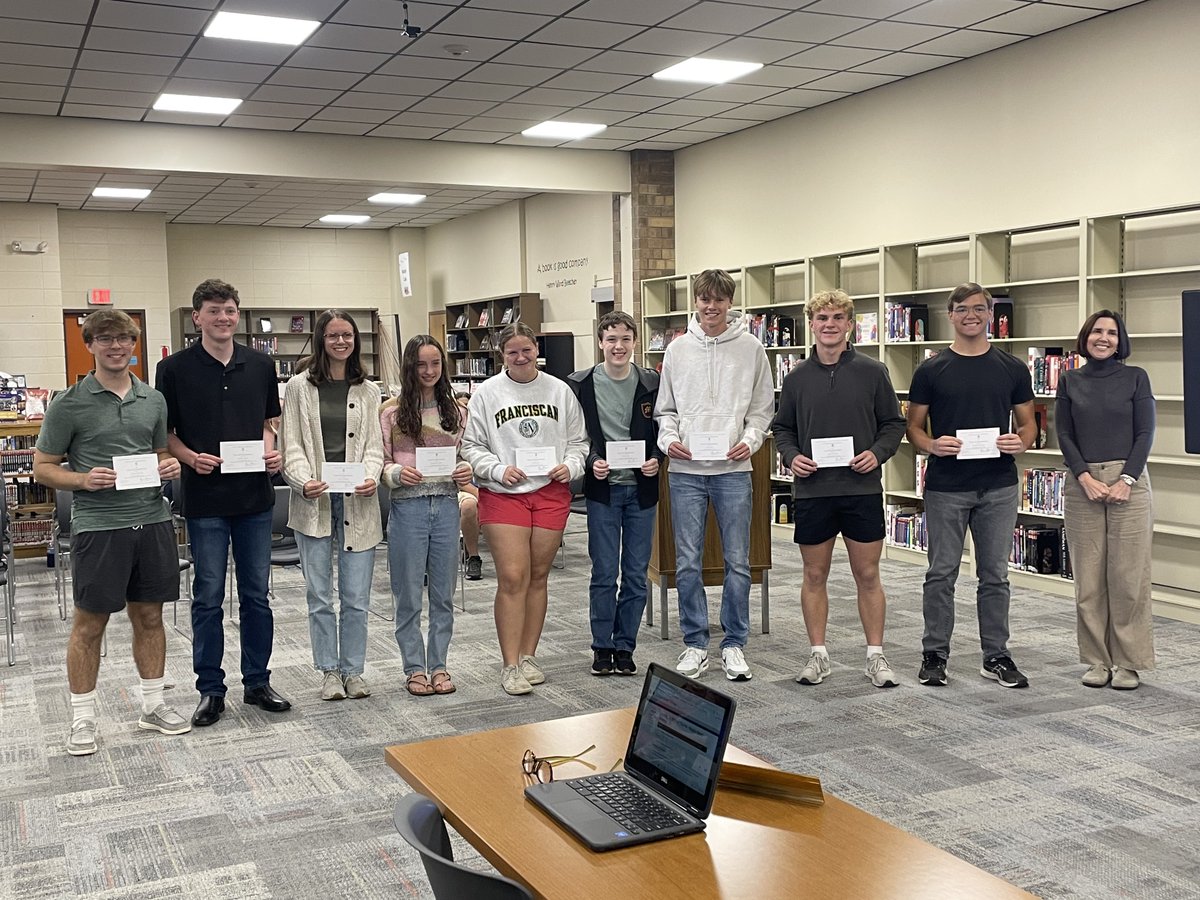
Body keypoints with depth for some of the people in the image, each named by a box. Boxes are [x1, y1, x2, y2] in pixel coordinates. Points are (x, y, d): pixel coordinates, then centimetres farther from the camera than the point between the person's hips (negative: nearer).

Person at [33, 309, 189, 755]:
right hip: (99, 526, -4)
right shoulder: (69, 404, -4)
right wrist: (84, 480, -19)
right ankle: (82, 718, 17)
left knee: (150, 616, 13)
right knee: (90, 623, 5)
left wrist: (169, 467, -2)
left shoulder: (153, 400, 9)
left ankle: (153, 705, 26)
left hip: (152, 521, 4)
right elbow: (43, 468, -1)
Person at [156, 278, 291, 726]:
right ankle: (210, 689, 17)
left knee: (257, 595, 10)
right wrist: (191, 457, -17)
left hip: (255, 495, 3)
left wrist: (272, 452, -5)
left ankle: (257, 681, 23)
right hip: (205, 498, -3)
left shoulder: (260, 365, 5)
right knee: (208, 597, 5)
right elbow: (165, 433, 1)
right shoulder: (175, 368, -4)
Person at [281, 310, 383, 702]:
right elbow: (291, 445, 1)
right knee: (319, 595, 5)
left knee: (356, 596, 4)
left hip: (357, 501, 1)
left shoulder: (368, 391, 9)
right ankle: (329, 671, 17)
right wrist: (304, 481, -15)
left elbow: (373, 445, 6)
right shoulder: (299, 387, 4)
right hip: (313, 501, -1)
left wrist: (370, 478, -13)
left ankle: (353, 670, 17)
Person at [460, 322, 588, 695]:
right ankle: (510, 665, -2)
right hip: (503, 494, -3)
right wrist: (499, 470, -12)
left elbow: (578, 440, 12)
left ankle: (528, 657, 20)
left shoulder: (559, 390, 7)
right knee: (512, 577, -9)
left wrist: (571, 466, -6)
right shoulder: (487, 393, 1)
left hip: (551, 493, 3)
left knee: (538, 577, 9)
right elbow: (471, 445, 2)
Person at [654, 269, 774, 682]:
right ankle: (695, 644, 16)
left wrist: (750, 439, -8)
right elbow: (665, 407, 12)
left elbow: (763, 407, 7)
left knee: (737, 562, 3)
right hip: (685, 470, 1)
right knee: (687, 562, 4)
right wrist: (669, 438, -5)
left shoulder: (750, 348, 3)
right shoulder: (678, 349, 7)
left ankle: (734, 644, 16)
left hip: (733, 469, -1)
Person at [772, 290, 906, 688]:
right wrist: (791, 457, -6)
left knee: (868, 575, 5)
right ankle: (818, 654, 20)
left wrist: (878, 453, -11)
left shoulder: (872, 372, 1)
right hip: (811, 491, 1)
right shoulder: (797, 378, 5)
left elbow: (893, 424, 7)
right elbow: (781, 429, 12)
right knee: (814, 575, 8)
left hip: (863, 490, -1)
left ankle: (875, 655, 16)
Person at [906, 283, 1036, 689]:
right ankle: (934, 655, 15)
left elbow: (1027, 423, 11)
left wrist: (1020, 442, -11)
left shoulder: (1012, 369, 6)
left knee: (995, 575, 8)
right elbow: (913, 426, 4)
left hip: (999, 487, 2)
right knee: (941, 574, 4)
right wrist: (932, 445, -16)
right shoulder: (931, 370, 1)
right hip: (945, 488, -1)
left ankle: (996, 656, 18)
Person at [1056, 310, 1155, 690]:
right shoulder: (1070, 380, 9)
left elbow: (1145, 433, 0)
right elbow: (1064, 434, 4)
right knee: (1088, 577, 3)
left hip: (1128, 483, -2)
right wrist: (1085, 478, -9)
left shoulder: (1135, 377, 4)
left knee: (1128, 576, -2)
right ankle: (1097, 660, 13)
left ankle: (1128, 662, 8)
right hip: (1081, 484, 2)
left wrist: (1126, 480, -12)